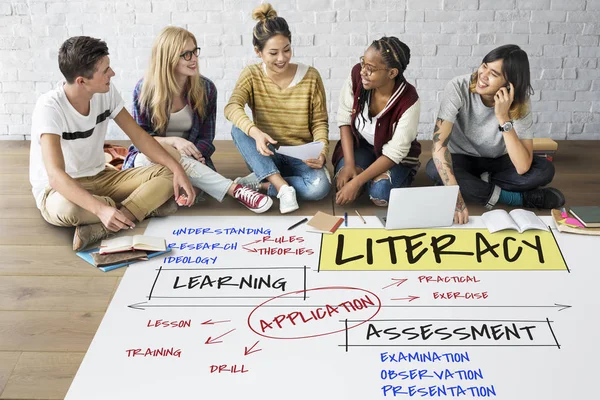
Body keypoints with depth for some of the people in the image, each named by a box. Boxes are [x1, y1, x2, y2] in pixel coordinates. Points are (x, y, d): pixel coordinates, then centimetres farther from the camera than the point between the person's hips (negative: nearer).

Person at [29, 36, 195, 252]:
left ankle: (101, 229, -28)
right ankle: (145, 206, -19)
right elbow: (56, 176, -36)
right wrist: (101, 209, -50)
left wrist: (177, 169, -15)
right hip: (57, 189, -6)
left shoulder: (107, 92, -9)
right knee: (67, 208, -43)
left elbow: (139, 136, -1)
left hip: (99, 178, 6)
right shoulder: (50, 107, -26)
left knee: (167, 175, -15)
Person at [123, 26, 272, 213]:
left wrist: (190, 164, -24)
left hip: (189, 162, 1)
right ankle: (235, 190, -41)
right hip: (148, 159, 0)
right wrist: (173, 141, -26)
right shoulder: (144, 89, -8)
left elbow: (206, 139, -2)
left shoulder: (205, 88, -4)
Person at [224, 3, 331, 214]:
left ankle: (261, 183, -14)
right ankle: (283, 187, -30)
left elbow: (319, 122, -3)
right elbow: (232, 107, -25)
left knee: (319, 187, -32)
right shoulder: (251, 75, -7)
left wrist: (321, 152, -23)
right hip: (266, 157, 1)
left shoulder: (310, 76, -8)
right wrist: (255, 132, -44)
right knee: (239, 129, -28)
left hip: (301, 157, -1)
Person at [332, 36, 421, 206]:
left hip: (396, 157, -2)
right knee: (342, 183, -24)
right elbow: (345, 118, -13)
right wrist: (349, 164, -20)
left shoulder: (409, 101, -31)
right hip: (359, 144, 3)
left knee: (380, 194, -27)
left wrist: (357, 182, -32)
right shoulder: (357, 75, -24)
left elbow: (394, 153, -26)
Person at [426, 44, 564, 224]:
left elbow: (523, 168, -29)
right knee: (434, 169, -35)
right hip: (461, 160, 0)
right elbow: (439, 143, -35)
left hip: (497, 162, 1)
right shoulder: (458, 88, -26)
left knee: (544, 170, -24)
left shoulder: (520, 101, -20)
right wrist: (455, 196, -45)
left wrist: (503, 118, -36)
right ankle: (520, 198, -24)